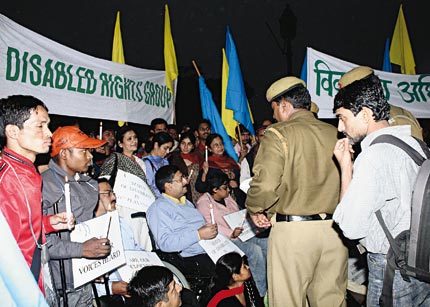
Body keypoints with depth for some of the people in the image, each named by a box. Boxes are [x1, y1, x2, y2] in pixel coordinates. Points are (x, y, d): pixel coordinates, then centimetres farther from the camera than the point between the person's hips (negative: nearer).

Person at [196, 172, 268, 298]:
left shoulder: (227, 197, 18)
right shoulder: (204, 203, -8)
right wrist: (231, 234, -30)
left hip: (242, 234, 8)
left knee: (267, 243, -13)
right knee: (255, 250, -28)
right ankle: (263, 294, -20)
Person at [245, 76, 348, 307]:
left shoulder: (278, 134, -9)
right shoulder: (335, 133, 6)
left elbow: (266, 184, -19)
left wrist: (254, 209, 0)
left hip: (293, 229, -5)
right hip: (334, 228, 6)